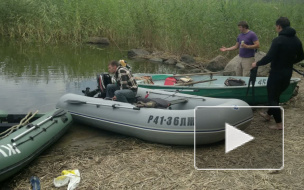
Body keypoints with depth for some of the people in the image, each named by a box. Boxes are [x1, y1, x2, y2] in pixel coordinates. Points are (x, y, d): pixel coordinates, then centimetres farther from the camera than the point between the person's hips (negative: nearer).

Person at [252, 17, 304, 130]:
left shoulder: (278, 40, -21)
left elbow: (269, 57, -25)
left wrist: (257, 64, -10)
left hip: (276, 73, -8)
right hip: (288, 73, 8)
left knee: (272, 97, 4)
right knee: (276, 95, 24)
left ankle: (279, 124, 7)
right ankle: (268, 114, 41)